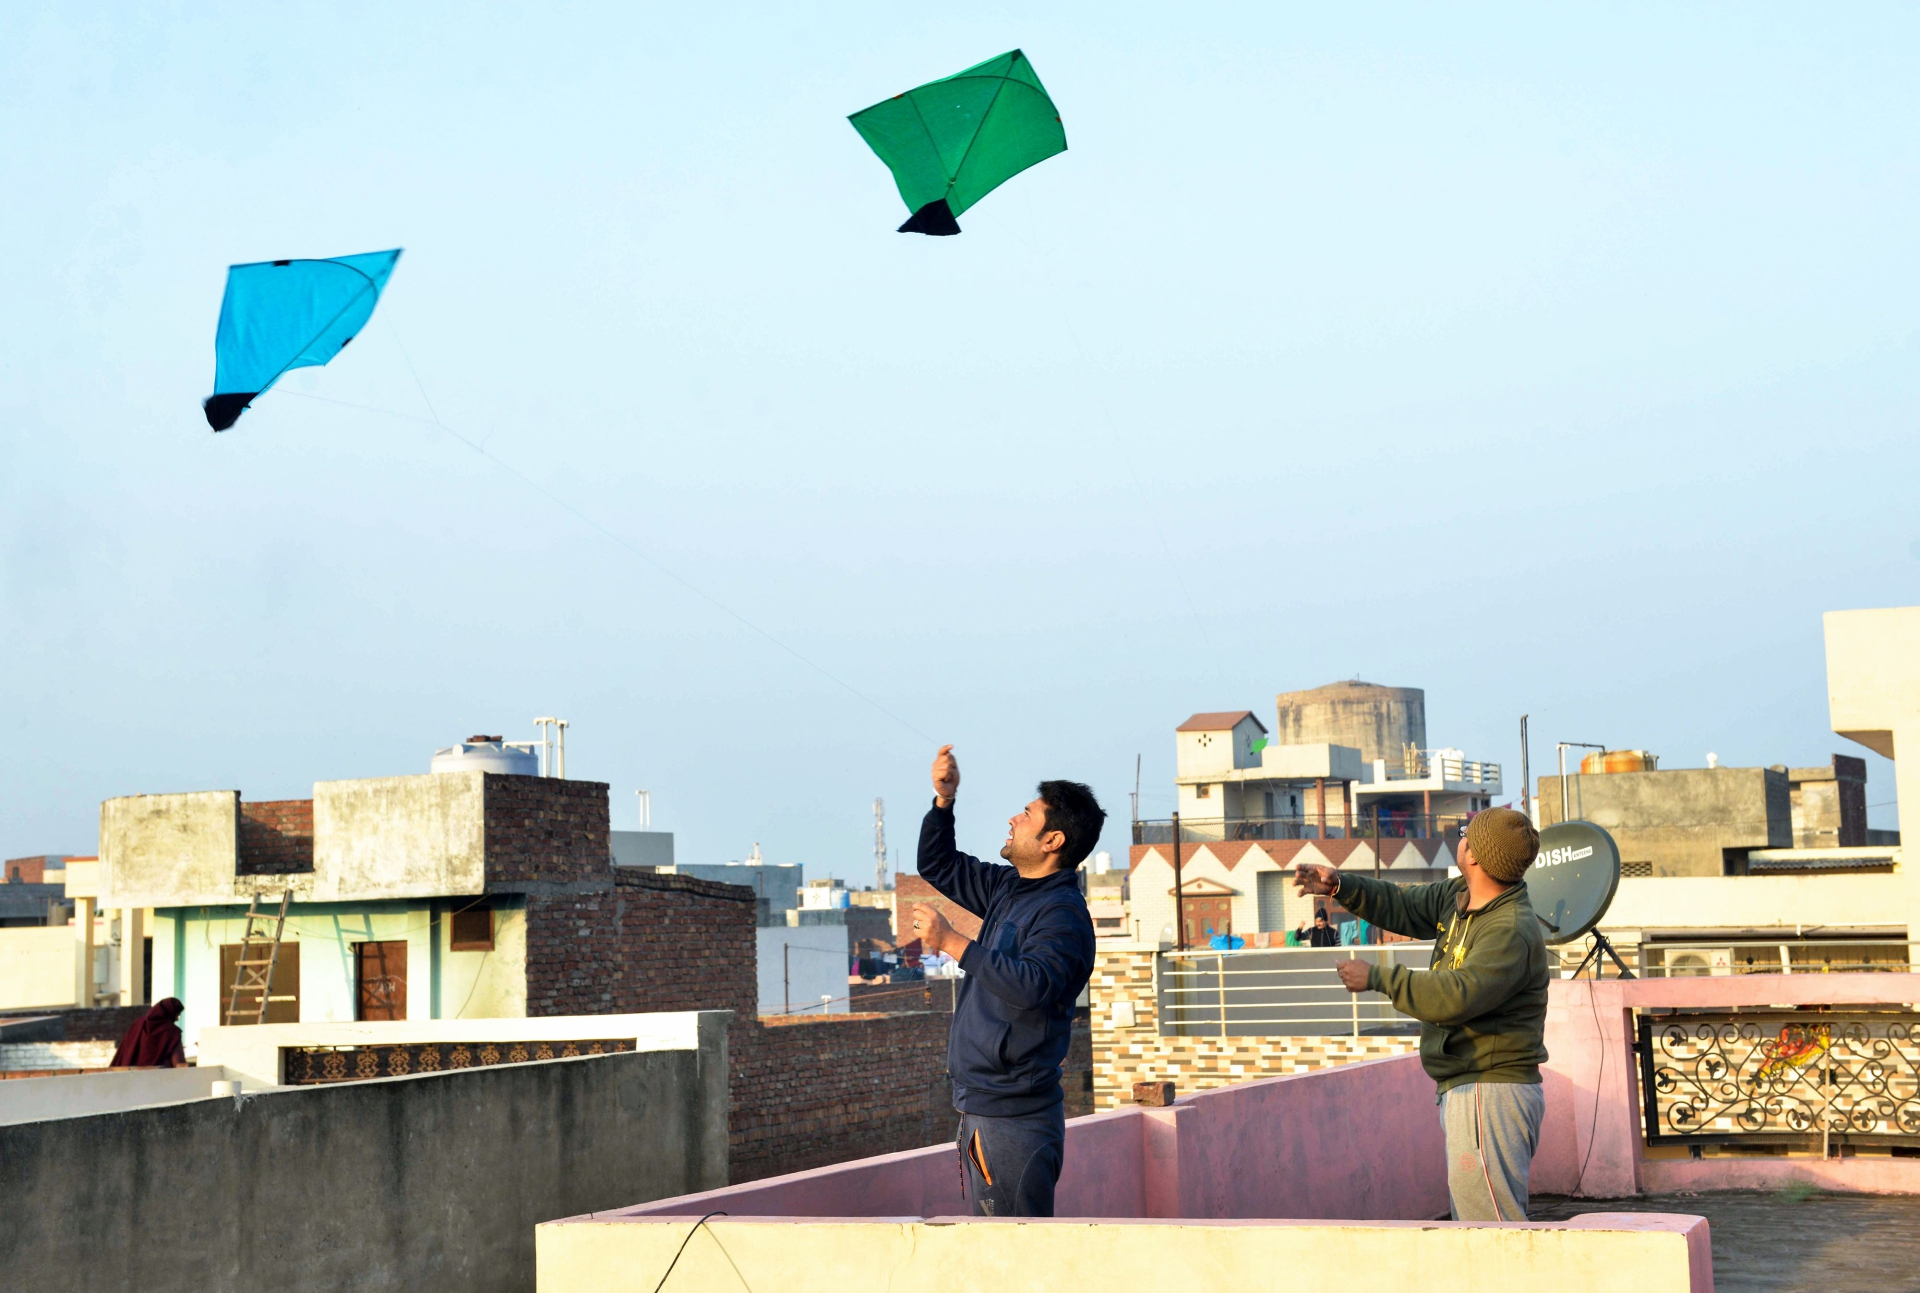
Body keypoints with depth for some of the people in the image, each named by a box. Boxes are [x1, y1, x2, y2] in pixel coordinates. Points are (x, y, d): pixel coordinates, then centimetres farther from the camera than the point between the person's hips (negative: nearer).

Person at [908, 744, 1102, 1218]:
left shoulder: (1063, 913, -15)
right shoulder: (1008, 890, 14)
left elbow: (1031, 986, -31)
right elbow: (938, 866, 27)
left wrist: (953, 943, -27)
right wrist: (944, 799, 12)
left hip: (1015, 1119, -10)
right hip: (981, 1107, 10)